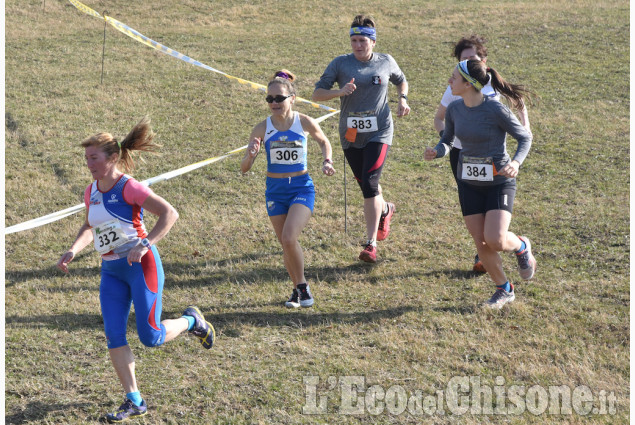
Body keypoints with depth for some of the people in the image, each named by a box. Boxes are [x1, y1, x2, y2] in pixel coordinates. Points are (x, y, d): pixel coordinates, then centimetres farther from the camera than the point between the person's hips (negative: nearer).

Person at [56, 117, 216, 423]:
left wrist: (145, 244, -30)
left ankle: (191, 320, 25)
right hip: (111, 271, 7)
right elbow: (90, 226, 24)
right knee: (113, 335, -3)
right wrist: (73, 250, 7)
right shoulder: (91, 192, 6)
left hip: (141, 265, -7)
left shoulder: (129, 187, -16)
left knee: (150, 337, -7)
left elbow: (169, 214, -22)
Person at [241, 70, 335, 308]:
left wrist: (327, 161, -3)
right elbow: (244, 168, -6)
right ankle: (298, 289, 28)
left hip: (302, 187, -2)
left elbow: (323, 142, 15)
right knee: (285, 244, 8)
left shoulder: (305, 123, -9)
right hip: (275, 190, 2)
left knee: (289, 238, -20)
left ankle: (302, 286, 1)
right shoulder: (263, 129, -7)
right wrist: (251, 155, -26)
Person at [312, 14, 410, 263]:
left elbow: (401, 81, 23)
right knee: (365, 185, 15)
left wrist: (402, 99, 3)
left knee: (369, 184, -16)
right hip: (350, 135, 2)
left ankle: (371, 244, -14)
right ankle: (385, 210, 50)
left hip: (379, 133, -2)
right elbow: (317, 94, -7)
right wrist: (340, 91, -25)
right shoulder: (340, 63, -3)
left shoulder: (386, 62, 1)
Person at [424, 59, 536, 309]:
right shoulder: (454, 109, -3)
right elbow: (447, 141, 10)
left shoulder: (495, 110, -18)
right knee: (481, 243, 4)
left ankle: (521, 247, 19)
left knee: (495, 240, -17)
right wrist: (437, 152, -13)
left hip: (499, 182, -5)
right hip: (469, 183, 5)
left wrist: (516, 162, -25)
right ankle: (504, 290, 25)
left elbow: (525, 137, -7)